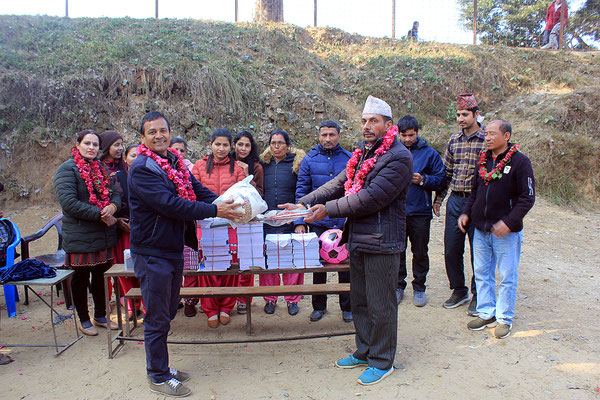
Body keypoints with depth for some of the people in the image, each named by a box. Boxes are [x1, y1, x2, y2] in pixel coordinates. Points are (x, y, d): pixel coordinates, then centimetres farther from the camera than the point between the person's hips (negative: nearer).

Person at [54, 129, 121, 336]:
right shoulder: (67, 169, -8)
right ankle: (84, 320, 23)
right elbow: (69, 203, -18)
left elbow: (115, 193, 11)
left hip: (104, 234, 6)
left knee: (100, 274, 14)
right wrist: (100, 214, -20)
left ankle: (100, 316, 30)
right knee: (81, 277, 7)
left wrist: (112, 207, -13)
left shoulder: (102, 168, 14)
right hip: (80, 236, -6)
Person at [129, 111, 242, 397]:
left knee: (167, 313, 19)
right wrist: (214, 211, -25)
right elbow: (170, 204, -26)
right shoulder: (142, 168, -17)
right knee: (157, 319, 3)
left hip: (174, 250, 8)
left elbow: (198, 191, 7)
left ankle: (160, 366, 35)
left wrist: (226, 204, -10)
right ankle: (158, 377, 20)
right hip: (152, 253, -8)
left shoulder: (175, 163, 10)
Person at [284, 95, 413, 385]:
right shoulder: (362, 154, 14)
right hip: (357, 240, 9)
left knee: (380, 305, 4)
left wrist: (328, 209, -18)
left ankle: (382, 361, 22)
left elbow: (372, 196, -21)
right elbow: (339, 184, 10)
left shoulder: (398, 157, -14)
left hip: (381, 242, -8)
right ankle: (364, 352, 36)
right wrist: (305, 203, -2)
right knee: (359, 301, 19)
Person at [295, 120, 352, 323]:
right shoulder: (309, 160, 3)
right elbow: (302, 191, 3)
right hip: (318, 222, 0)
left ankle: (347, 306, 25)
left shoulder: (350, 159, 3)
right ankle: (319, 306, 26)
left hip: (344, 222, 0)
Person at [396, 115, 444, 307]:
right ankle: (398, 286, 24)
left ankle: (419, 287, 24)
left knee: (420, 253, 9)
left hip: (420, 212, -1)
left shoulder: (429, 153, 2)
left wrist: (423, 180, -15)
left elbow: (440, 179, 2)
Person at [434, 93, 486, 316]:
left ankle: (478, 295, 22)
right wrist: (438, 199, 13)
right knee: (451, 250, 9)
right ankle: (459, 291, 27)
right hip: (455, 201, 5)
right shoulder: (454, 141, 9)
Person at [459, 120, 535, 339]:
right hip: (481, 230, 6)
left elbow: (527, 197, -11)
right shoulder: (483, 160, 9)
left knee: (507, 277, 6)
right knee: (482, 273, 13)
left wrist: (509, 222, -20)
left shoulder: (520, 161, -9)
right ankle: (486, 313, 27)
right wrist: (466, 213, 6)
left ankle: (505, 318, 20)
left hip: (506, 232, -6)